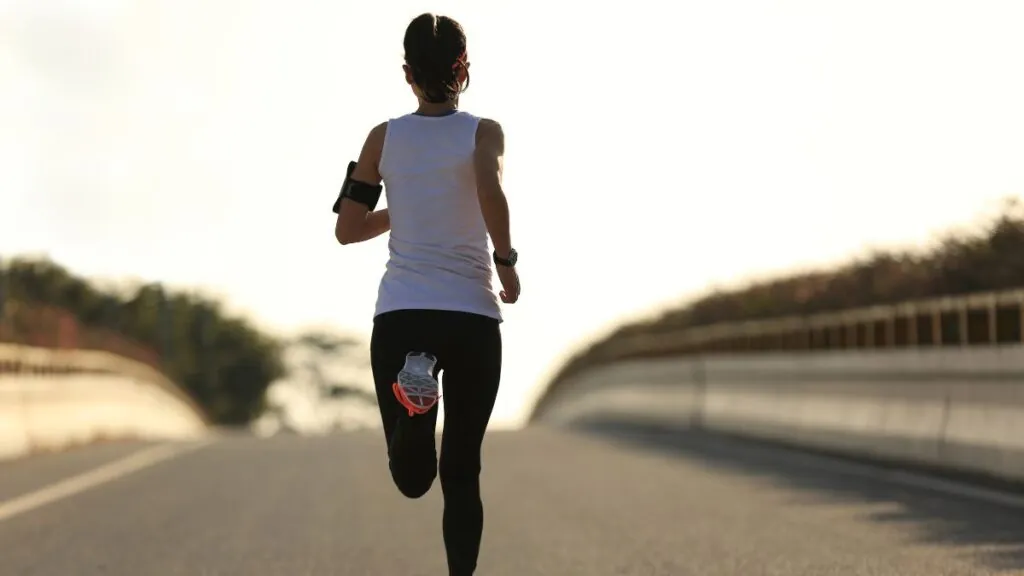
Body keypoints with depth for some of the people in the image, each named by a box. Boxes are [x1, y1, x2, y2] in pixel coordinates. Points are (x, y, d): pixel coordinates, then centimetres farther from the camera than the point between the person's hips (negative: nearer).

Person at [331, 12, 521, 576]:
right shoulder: (483, 132, 1)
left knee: (412, 478, 4)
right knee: (461, 473, 11)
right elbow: (490, 191, -21)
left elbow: (347, 229, 10)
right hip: (472, 316, -1)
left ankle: (413, 396, -28)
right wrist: (506, 260, -6)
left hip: (400, 313, 1)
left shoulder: (384, 137, 8)